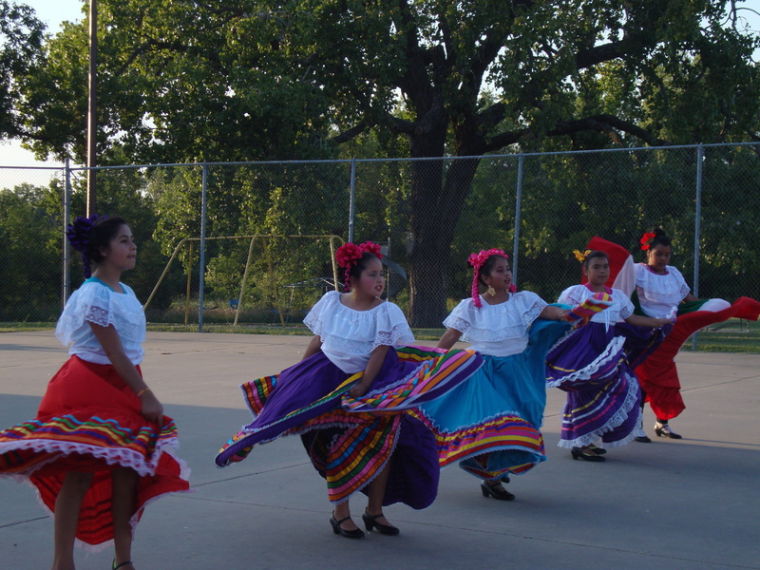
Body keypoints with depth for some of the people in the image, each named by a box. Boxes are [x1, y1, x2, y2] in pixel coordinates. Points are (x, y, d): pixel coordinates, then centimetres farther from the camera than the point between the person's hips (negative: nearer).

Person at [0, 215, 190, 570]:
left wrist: (140, 393, 9)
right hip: (90, 390, -8)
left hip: (120, 389, 9)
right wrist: (145, 394, -16)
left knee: (128, 469, 5)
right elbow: (114, 354, -18)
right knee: (80, 472, -8)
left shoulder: (125, 292, 11)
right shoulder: (96, 294, -15)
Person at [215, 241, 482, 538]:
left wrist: (362, 387, -21)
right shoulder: (331, 301, 1)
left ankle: (375, 510, 17)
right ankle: (340, 514, 12)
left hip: (373, 383, 0)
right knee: (338, 447, 0)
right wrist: (295, 375, 11)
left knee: (382, 442, 0)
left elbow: (380, 352, -13)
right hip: (330, 380, 0)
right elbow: (317, 340, 9)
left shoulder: (387, 311, -7)